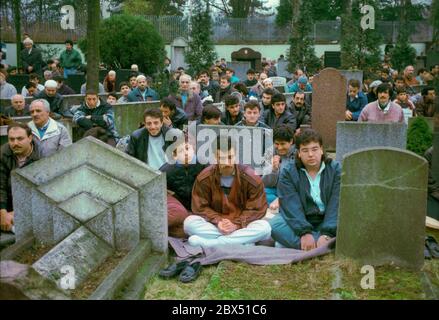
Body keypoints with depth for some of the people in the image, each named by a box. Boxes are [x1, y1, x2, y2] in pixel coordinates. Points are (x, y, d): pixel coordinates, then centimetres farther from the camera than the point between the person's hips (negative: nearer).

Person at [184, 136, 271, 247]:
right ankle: (243, 240, -28)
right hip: (214, 225, 1)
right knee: (189, 222, -26)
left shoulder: (251, 178, -9)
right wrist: (217, 221, -21)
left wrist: (236, 224, -21)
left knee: (264, 227, -31)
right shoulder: (204, 178, -6)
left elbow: (257, 209, -8)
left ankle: (207, 243, -31)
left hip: (242, 225, 0)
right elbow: (200, 207, -5)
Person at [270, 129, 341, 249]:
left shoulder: (336, 169, 0)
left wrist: (327, 234, -27)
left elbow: (336, 204, -12)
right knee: (274, 224, -30)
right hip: (298, 223, 0)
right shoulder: (288, 172, -1)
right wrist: (305, 232, -30)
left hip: (326, 222, 0)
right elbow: (291, 206, -15)